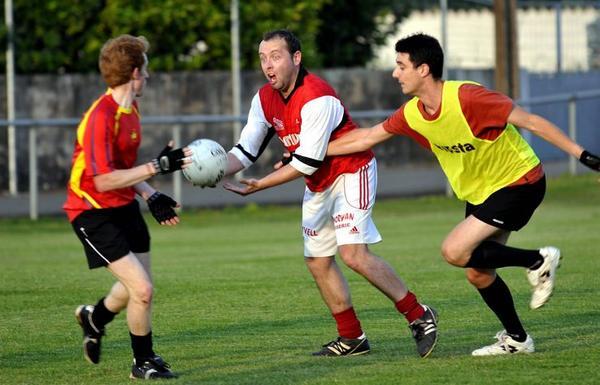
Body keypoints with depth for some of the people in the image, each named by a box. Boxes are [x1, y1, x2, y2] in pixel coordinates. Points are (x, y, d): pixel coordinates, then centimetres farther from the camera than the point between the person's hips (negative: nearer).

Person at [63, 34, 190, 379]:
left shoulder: (131, 110, 6)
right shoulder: (101, 117, -25)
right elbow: (103, 180, -29)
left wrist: (152, 197, 6)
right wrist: (158, 167, -28)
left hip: (125, 206, 9)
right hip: (93, 212, -9)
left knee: (138, 286, 20)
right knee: (142, 289, -15)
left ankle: (95, 317, 50)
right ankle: (144, 363, 7)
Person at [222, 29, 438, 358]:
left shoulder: (316, 98, -27)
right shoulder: (265, 99, -2)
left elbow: (306, 162, -27)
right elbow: (245, 151, 1)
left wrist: (258, 186, -26)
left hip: (351, 173, -9)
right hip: (318, 183, 9)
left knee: (353, 254, -21)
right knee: (317, 261, 7)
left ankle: (419, 316, -11)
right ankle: (351, 338, 17)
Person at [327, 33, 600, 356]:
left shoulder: (466, 98, -26)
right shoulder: (412, 114, -4)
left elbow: (531, 122, -22)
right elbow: (367, 137, 11)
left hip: (519, 182, -8)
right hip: (479, 193, 8)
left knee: (455, 251, -20)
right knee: (477, 273, 5)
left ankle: (538, 260, -6)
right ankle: (516, 339, 21)